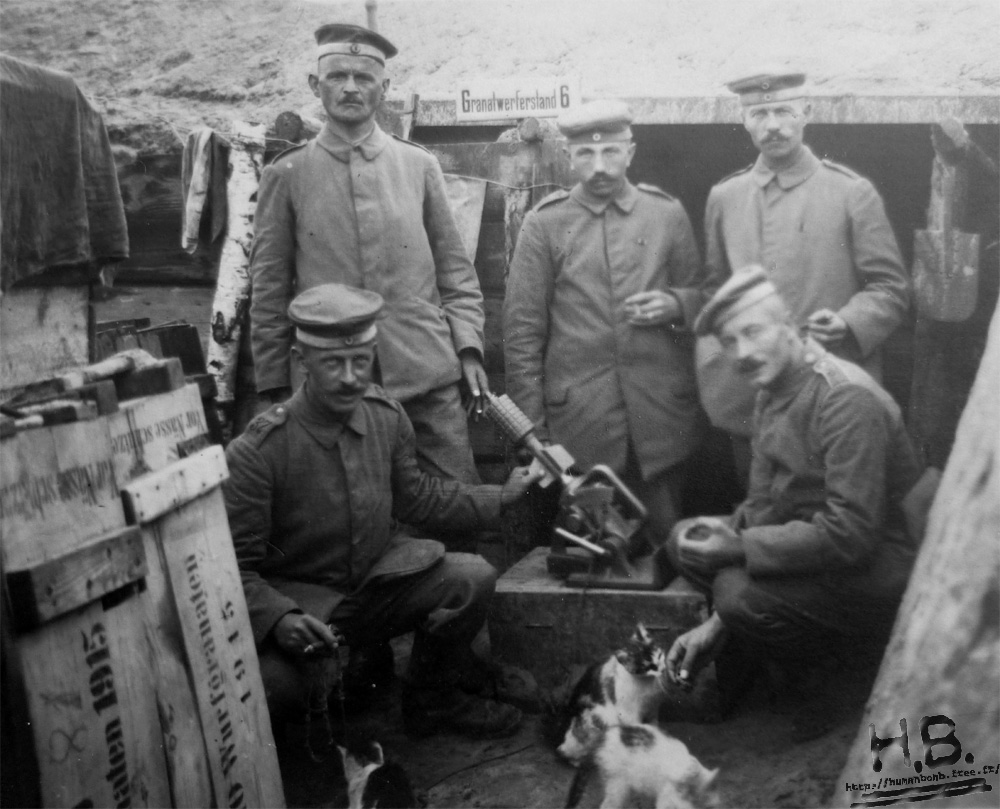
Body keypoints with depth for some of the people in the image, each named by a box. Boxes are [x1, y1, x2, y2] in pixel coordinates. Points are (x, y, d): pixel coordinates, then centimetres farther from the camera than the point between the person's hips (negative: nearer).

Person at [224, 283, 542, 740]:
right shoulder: (256, 452, -22)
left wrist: (500, 496, 13)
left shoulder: (386, 416, -5)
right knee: (272, 683, -34)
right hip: (300, 601, -5)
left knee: (472, 577, -17)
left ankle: (432, 700, 11)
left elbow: (415, 498, 12)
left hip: (378, 579, 5)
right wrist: (278, 618, -35)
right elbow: (235, 566, -17)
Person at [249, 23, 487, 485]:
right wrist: (274, 385, 4)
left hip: (429, 377, 1)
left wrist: (468, 347, 0)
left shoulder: (419, 165, 7)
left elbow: (455, 269, 10)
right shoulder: (286, 175, 3)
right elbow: (268, 289, 6)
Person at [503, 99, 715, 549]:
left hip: (661, 415, 2)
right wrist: (531, 426, -4)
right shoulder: (543, 225, 1)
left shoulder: (667, 214, 6)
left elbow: (703, 297, 15)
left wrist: (675, 305, -9)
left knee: (662, 537, 10)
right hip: (578, 421, -1)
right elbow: (522, 328, 0)